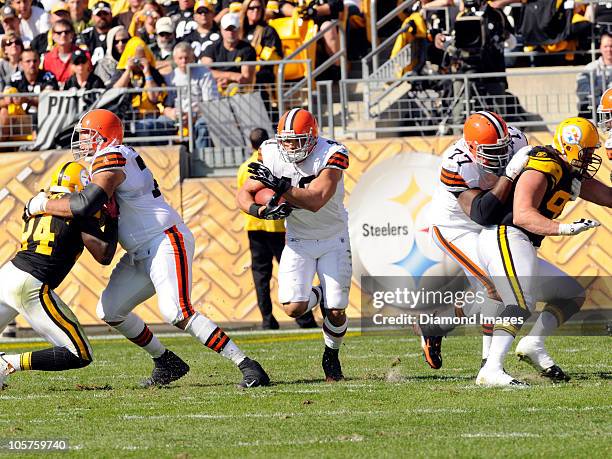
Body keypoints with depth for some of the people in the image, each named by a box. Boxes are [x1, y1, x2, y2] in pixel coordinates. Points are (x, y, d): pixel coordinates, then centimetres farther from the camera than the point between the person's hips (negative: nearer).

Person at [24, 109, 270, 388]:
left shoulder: (110, 159, -15)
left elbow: (86, 205, -28)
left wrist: (41, 205, -15)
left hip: (166, 242, -10)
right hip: (141, 254, 10)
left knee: (176, 313, -23)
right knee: (110, 311, 9)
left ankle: (247, 366, -22)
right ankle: (166, 363, 19)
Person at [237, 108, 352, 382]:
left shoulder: (331, 155, -24)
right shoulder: (272, 155, -14)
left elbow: (315, 200, -36)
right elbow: (244, 195, -8)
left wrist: (278, 186, -44)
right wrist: (261, 210, -29)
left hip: (334, 239, -2)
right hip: (298, 241, 2)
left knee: (336, 312, -9)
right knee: (293, 308, -15)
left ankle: (331, 357, 23)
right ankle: (317, 294, 22)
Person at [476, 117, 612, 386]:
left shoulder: (571, 175, 17)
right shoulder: (543, 169, -13)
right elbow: (522, 215, -24)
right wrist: (563, 229, -35)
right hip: (505, 237, -11)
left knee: (573, 295, 16)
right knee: (522, 304, -29)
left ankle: (533, 345, 3)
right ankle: (491, 370, -40)